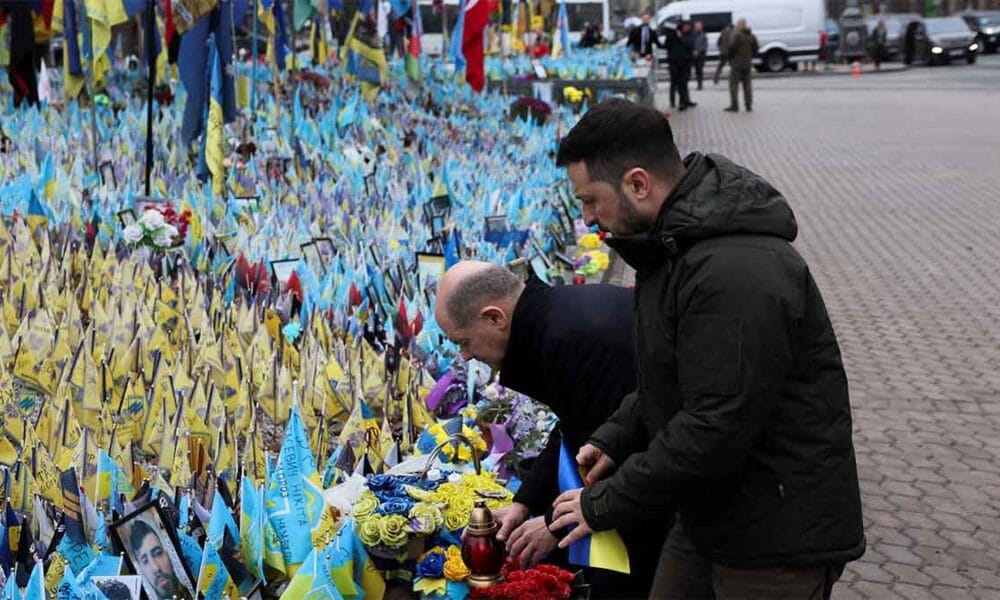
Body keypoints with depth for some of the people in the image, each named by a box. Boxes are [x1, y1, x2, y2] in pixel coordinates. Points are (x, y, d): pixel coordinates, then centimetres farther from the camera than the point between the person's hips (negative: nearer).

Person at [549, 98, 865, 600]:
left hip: (780, 541, -9)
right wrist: (616, 438, 4)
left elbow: (715, 428, -28)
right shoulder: (674, 243, 6)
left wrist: (605, 504, -18)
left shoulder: (738, 274, -28)